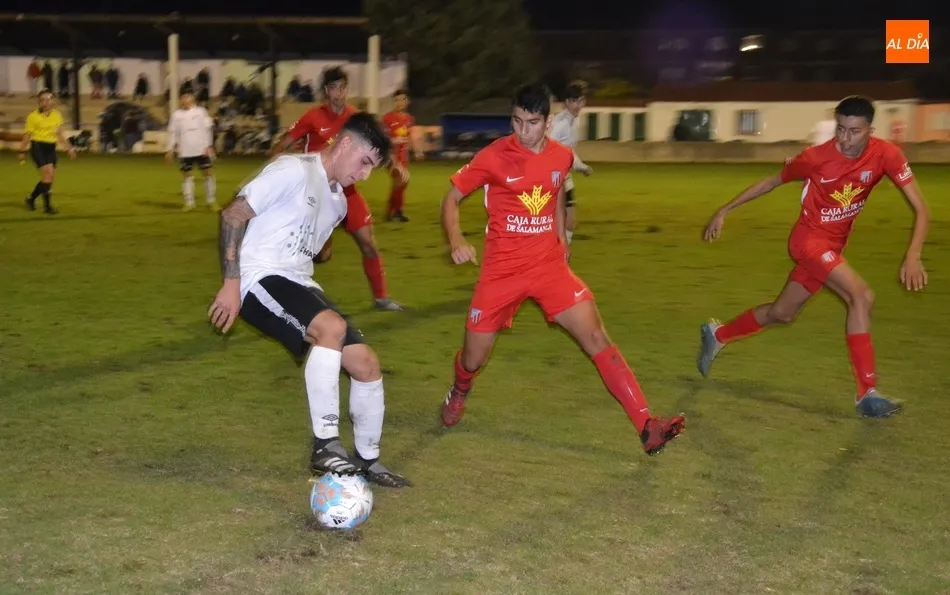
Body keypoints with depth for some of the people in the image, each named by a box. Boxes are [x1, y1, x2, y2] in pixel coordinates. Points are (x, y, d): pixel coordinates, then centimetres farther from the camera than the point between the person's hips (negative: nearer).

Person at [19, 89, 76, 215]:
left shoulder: (57, 115, 6)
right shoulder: (33, 116, -7)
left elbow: (59, 134, 13)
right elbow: (27, 135, -2)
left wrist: (69, 148, 8)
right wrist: (22, 151, -4)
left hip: (51, 148, 6)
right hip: (38, 146, -6)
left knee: (50, 177, 6)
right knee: (48, 173, -18)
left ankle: (31, 198, 28)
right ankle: (47, 206, -12)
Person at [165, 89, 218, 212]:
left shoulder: (201, 111, 2)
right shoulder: (176, 115, 5)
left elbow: (207, 129, 1)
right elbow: (173, 133, 8)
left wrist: (209, 146, -8)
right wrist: (170, 150, 2)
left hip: (201, 149, -1)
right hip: (185, 151, 1)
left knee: (208, 173, -2)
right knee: (187, 176, 4)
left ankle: (211, 201, 8)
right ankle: (189, 203, 9)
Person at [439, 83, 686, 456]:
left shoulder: (562, 156, 0)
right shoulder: (493, 157, -12)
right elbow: (451, 198, -5)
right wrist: (456, 239, -23)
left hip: (549, 264, 2)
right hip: (502, 270, -2)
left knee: (596, 336, -12)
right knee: (473, 360, 5)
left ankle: (646, 426, -13)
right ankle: (459, 392, 45)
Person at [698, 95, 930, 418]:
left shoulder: (885, 154, -16)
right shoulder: (815, 157, -20)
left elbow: (921, 209, -16)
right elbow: (770, 182, -3)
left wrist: (913, 255, -32)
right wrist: (725, 210, -2)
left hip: (833, 245, 5)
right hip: (809, 238, -5)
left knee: (781, 313, 18)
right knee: (862, 295, -26)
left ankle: (717, 335, 41)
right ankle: (867, 392, -20)